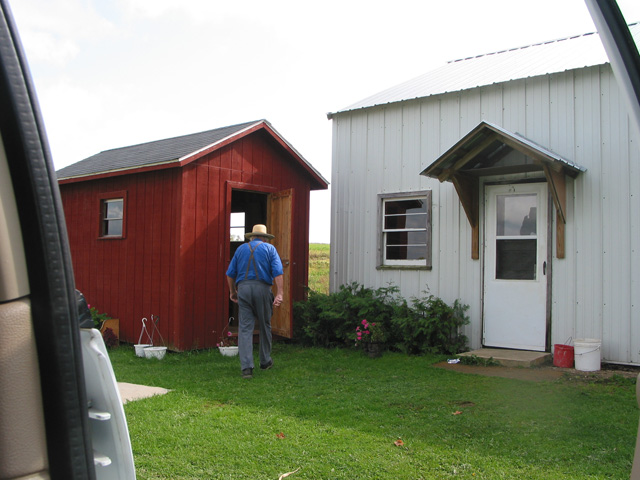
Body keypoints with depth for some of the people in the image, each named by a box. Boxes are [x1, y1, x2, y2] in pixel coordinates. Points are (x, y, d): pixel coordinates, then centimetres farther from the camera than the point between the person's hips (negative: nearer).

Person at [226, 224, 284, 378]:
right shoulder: (269, 248, 8)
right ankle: (265, 361, 27)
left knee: (245, 328, 0)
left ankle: (246, 367, -8)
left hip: (243, 289, 1)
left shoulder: (241, 249, 16)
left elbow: (230, 273, 15)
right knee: (265, 326, 15)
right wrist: (279, 294, -9)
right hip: (262, 289, -1)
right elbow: (277, 272, -5)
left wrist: (232, 291, 27)